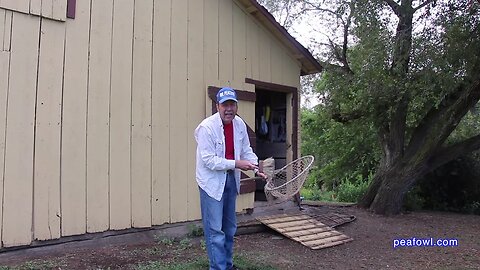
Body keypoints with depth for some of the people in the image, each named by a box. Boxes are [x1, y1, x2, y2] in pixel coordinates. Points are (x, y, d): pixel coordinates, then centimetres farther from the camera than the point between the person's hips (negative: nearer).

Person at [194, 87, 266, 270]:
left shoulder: (239, 124, -1)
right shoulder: (207, 127, -21)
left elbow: (246, 151, 7)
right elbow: (208, 160, -24)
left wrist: (256, 168, -8)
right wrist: (236, 164, -25)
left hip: (231, 181, 7)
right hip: (212, 182, -7)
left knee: (229, 227, 19)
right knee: (215, 230, -4)